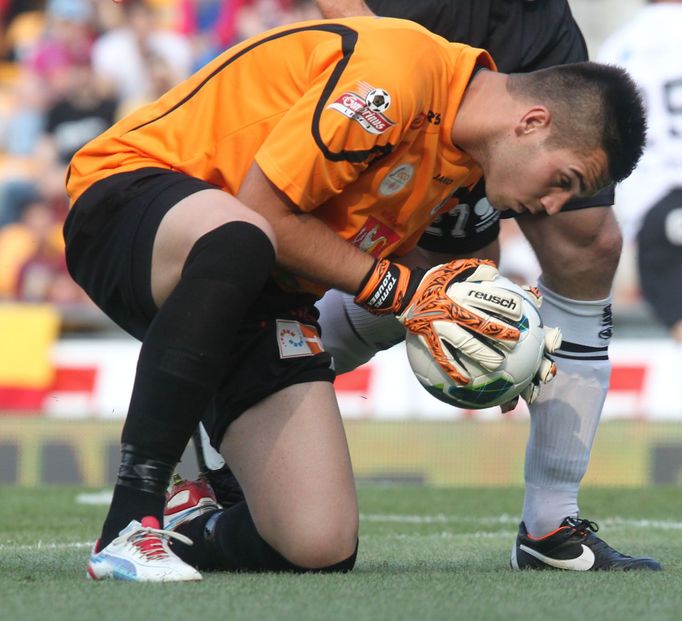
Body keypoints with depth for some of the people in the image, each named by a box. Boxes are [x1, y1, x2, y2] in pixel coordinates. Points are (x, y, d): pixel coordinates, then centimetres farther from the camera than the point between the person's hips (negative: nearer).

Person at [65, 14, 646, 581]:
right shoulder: (396, 72, -23)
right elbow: (263, 211, -22)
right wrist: (400, 287, -16)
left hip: (256, 290, 8)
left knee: (323, 546, -14)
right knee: (237, 239, -46)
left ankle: (191, 533, 20)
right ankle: (128, 528, -38)